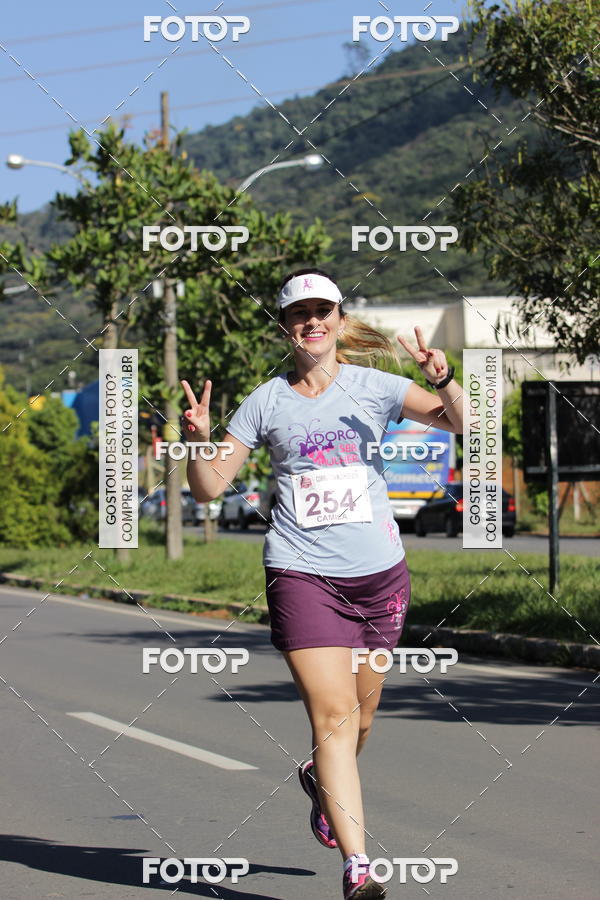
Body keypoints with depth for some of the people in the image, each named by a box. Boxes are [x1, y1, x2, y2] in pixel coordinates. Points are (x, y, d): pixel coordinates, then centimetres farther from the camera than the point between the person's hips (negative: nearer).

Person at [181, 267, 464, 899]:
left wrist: (444, 382, -25)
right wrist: (199, 439, -14)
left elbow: (462, 421, -5)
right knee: (333, 716, -13)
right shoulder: (266, 402, 5)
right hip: (302, 572, -2)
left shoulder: (374, 388, 4)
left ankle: (322, 779, 48)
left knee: (359, 714, 14)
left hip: (378, 573, 2)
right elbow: (209, 487, 5)